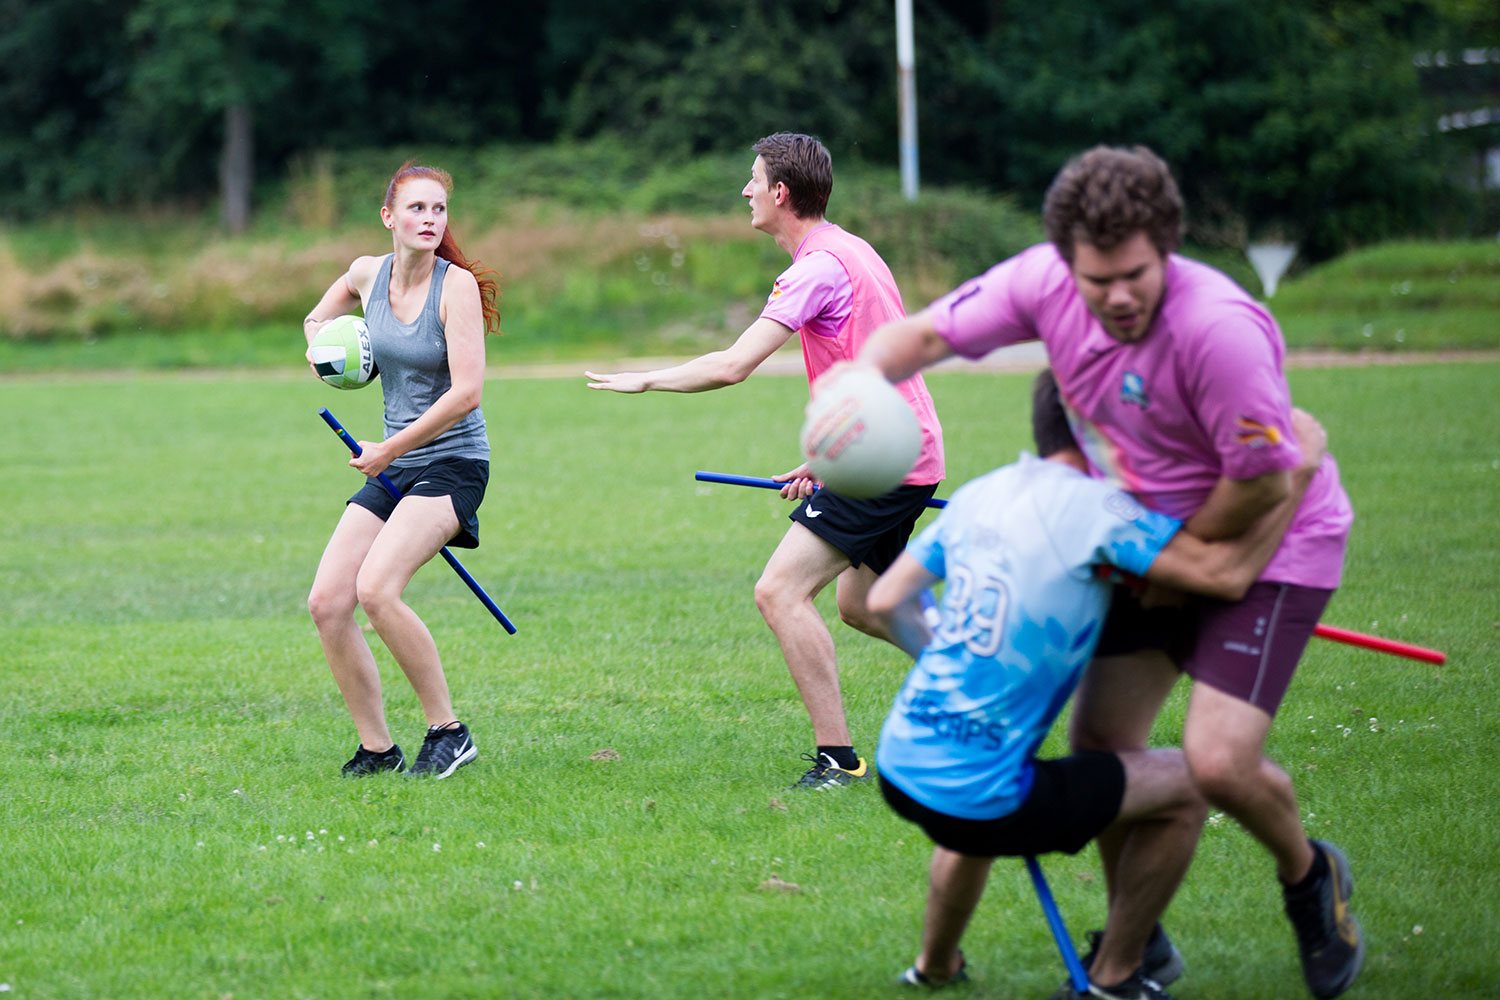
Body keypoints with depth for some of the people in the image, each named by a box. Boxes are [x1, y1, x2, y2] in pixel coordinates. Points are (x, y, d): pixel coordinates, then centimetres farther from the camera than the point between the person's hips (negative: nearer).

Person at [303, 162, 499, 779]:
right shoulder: (367, 275, 5)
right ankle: (376, 748, 7)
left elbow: (466, 392, -20)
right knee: (327, 603, -5)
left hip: (453, 462, -7)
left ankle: (449, 732, -14)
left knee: (376, 589, -26)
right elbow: (317, 318, 27)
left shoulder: (457, 286, -13)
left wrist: (388, 451, -15)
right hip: (392, 467, 7)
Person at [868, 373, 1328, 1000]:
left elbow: (884, 601, 14)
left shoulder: (976, 495, 9)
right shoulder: (1096, 509, -12)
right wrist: (1301, 468, -8)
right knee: (1186, 783, 7)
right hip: (977, 796, -8)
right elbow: (1226, 574, -17)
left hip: (899, 769, 8)